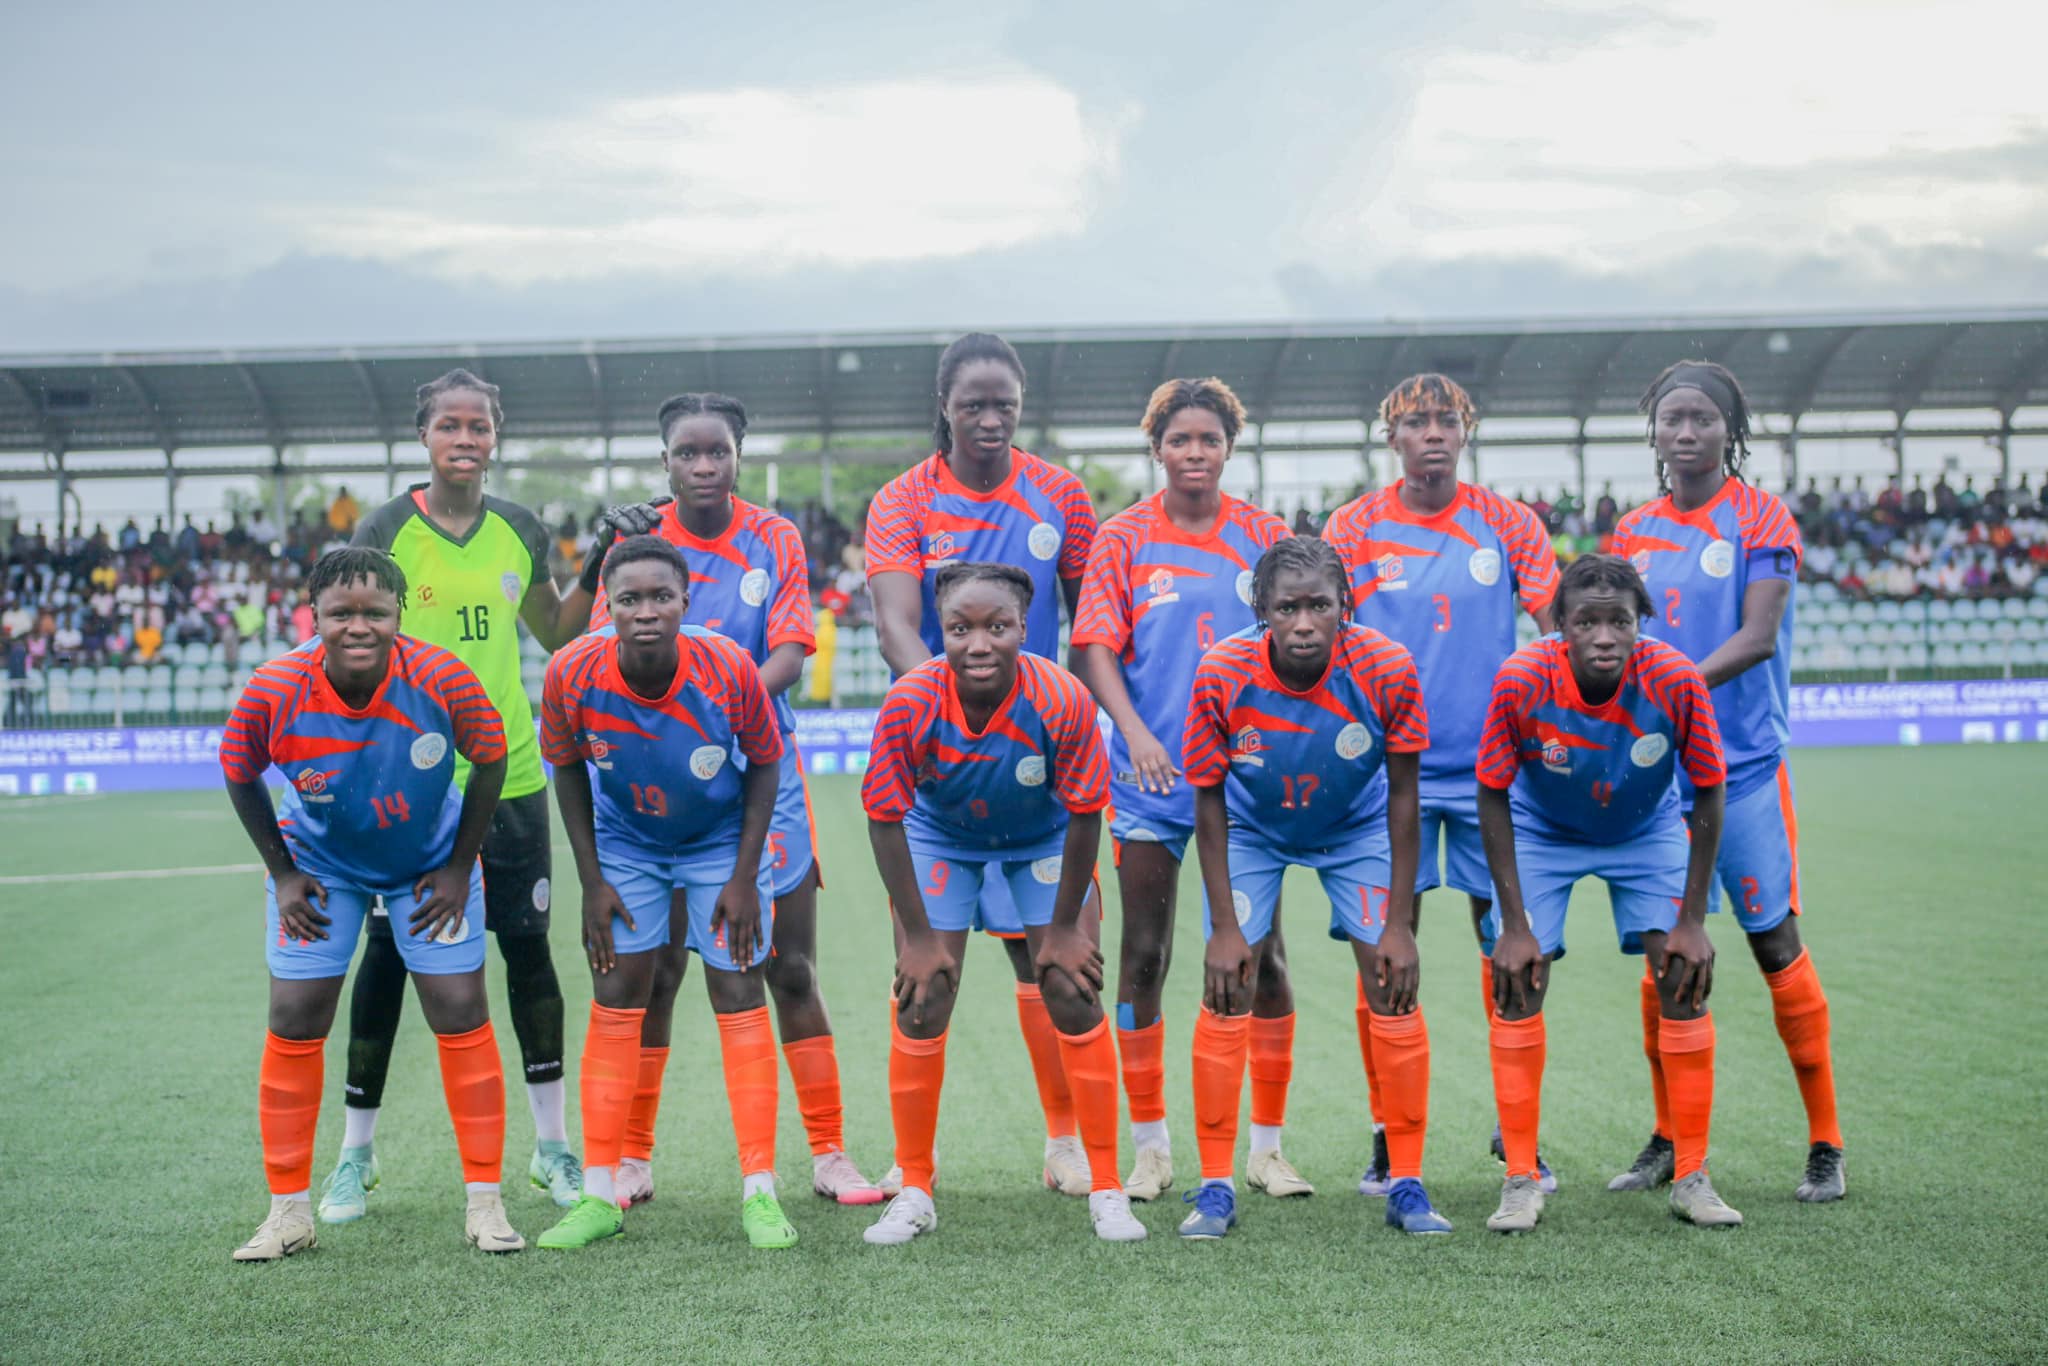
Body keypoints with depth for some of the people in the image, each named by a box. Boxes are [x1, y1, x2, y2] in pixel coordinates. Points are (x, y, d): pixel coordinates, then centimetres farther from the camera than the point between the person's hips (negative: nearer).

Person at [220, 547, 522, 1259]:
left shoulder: (442, 678, -28)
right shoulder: (273, 692, -27)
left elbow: (490, 760, -10)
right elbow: (239, 776, -6)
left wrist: (459, 867, -7)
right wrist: (281, 872, -4)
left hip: (431, 862, 0)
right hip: (320, 864, 1)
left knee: (461, 1012, -5)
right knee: (294, 1021, -2)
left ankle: (484, 1204, 7)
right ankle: (289, 1211, 12)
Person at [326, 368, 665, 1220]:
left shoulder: (520, 533, 6)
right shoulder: (384, 534, -5)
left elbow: (556, 636, 19)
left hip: (509, 774, 3)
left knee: (527, 947, 5)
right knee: (389, 956, 3)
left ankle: (551, 1146, 17)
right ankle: (356, 1152, 17)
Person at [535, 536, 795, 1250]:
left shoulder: (729, 669, -30)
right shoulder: (572, 674, -25)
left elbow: (764, 763, -12)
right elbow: (569, 769, -6)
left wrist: (744, 877, -15)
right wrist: (591, 881, -8)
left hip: (721, 841, -1)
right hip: (625, 843, 1)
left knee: (738, 997, -4)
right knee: (615, 1002, -1)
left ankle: (760, 1194, 2)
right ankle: (599, 1196, 7)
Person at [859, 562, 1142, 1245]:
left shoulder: (1063, 700, -33)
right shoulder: (909, 702, -31)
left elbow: (1084, 814, -19)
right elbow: (885, 817, -18)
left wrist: (1064, 927, -12)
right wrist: (917, 934, -15)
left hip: (1044, 840, 0)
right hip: (940, 838, 1)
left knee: (1075, 1000, -6)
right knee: (920, 1006, -5)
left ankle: (1106, 1190, 7)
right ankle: (914, 1192, 11)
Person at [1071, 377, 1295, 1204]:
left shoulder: (1264, 537, 5)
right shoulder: (1123, 539, 2)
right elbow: (1095, 649, -4)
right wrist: (1134, 731, -19)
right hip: (1151, 775, -1)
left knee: (1262, 956, 1)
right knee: (1143, 956, 2)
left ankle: (1267, 1144, 13)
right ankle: (1150, 1147, 13)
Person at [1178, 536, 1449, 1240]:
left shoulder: (1387, 669, -29)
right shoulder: (1222, 674, -29)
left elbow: (1402, 799, -16)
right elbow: (1209, 800, -16)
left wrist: (1399, 925, -15)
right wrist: (1224, 925, -17)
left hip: (1357, 827, 0)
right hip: (1252, 830, 0)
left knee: (1394, 986, -7)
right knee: (1226, 989, -9)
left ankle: (1407, 1185, 6)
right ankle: (1216, 1187, 2)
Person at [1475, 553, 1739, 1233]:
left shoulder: (1676, 681, -31)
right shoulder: (1522, 679, -32)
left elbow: (1707, 794, -15)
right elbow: (1494, 796, -18)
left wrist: (1691, 920, -14)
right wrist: (1514, 925, -18)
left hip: (1648, 831, 1)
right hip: (1540, 831, -1)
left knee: (1686, 984, -7)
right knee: (1517, 988, -10)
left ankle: (1692, 1177, 6)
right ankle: (1521, 1181, 0)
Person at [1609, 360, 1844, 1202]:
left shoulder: (1761, 519, -3)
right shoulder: (1634, 532, 12)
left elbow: (1758, 636, -14)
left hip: (1743, 763, -4)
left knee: (1776, 944, -2)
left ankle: (1825, 1146, 7)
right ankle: (1668, 1141, 18)